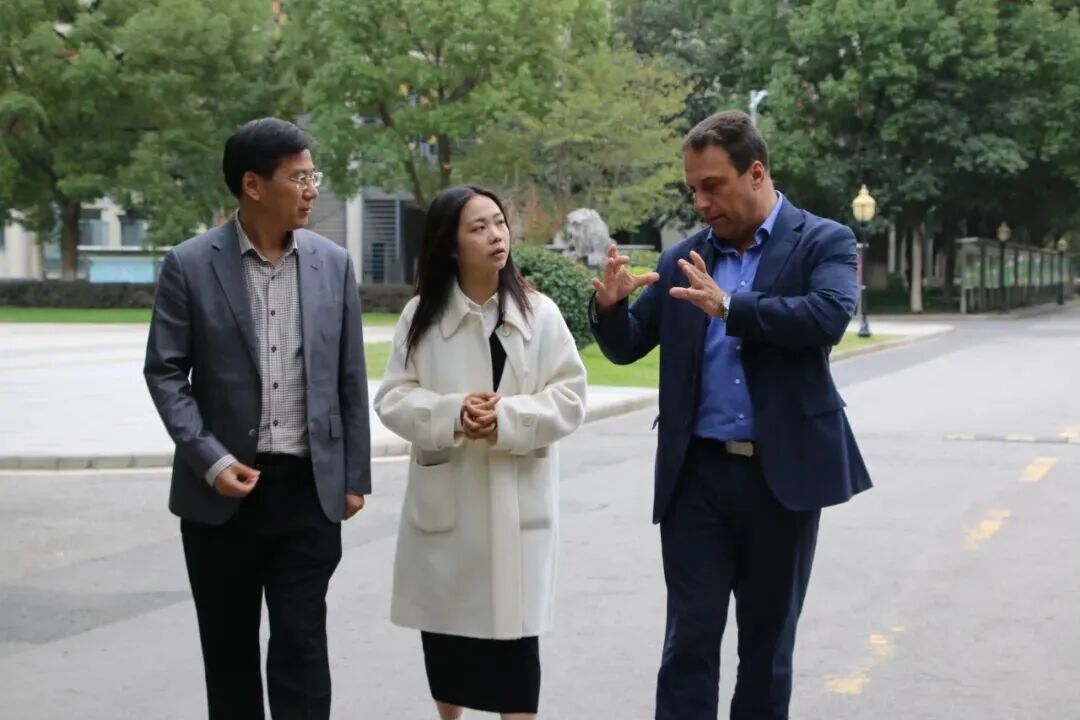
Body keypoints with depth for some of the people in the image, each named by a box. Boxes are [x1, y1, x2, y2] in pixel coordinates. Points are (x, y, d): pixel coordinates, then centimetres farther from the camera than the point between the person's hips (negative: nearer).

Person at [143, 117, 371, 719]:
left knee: (302, 642, 2)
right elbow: (164, 372, -3)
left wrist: (355, 477, 6)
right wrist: (210, 460, -14)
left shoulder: (333, 263, 4)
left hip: (309, 487, 1)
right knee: (229, 645, 11)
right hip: (223, 487, -1)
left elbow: (350, 379, 7)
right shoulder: (191, 264, -5)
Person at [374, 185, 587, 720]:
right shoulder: (421, 315, 0)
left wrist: (507, 418, -19)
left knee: (513, 628, -2)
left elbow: (569, 399, -4)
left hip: (517, 497, -2)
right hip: (443, 494, 2)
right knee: (444, 621, 14)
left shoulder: (539, 313, -3)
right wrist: (452, 415, -19)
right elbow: (393, 399, -2)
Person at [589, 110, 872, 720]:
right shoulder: (683, 260, 9)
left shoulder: (825, 243, -1)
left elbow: (829, 317, -20)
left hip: (782, 473, -2)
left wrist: (730, 307, -26)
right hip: (697, 474, 2)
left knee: (768, 640, 10)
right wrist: (610, 306, -11)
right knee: (690, 639, 1)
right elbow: (627, 348, 10)